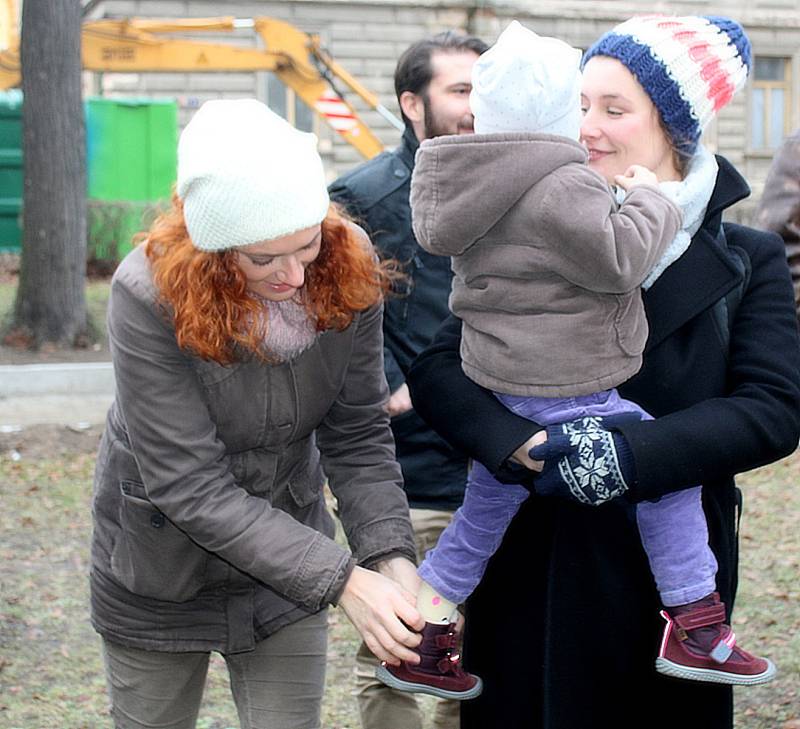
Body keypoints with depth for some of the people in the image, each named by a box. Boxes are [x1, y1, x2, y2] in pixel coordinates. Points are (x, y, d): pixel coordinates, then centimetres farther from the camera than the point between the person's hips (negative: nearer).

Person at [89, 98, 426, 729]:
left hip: (288, 561, 2)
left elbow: (359, 438, -11)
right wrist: (343, 582, -34)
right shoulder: (150, 295, -28)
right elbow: (190, 487, -29)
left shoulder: (346, 269, -17)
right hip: (163, 577, -2)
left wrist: (394, 560, -27)